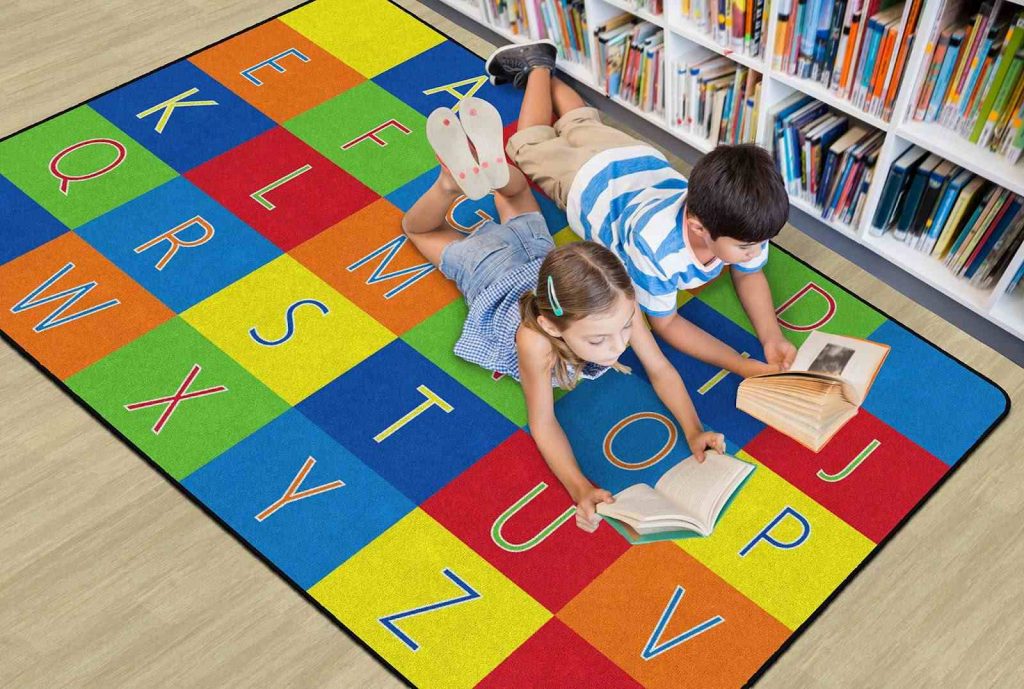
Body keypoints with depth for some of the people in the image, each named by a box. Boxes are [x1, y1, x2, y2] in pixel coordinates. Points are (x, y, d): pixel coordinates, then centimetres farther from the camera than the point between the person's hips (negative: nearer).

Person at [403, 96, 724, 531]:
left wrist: (693, 430, -44)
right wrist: (580, 489, -55)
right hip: (489, 268, -3)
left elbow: (660, 369, -28)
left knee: (516, 197, 36)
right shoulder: (535, 340, -51)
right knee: (419, 230, 26)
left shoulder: (619, 305, -42)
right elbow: (542, 424, -40)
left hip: (535, 253, 3)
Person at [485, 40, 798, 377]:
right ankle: (537, 66, 44)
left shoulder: (743, 220, -39)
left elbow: (749, 274, -18)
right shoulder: (654, 245, -51)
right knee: (532, 145, 28)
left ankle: (540, 66, 50)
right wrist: (746, 367, -50)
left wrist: (771, 337, -38)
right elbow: (665, 323, -37)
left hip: (644, 162, 3)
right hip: (591, 181, -3)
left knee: (583, 126, 34)